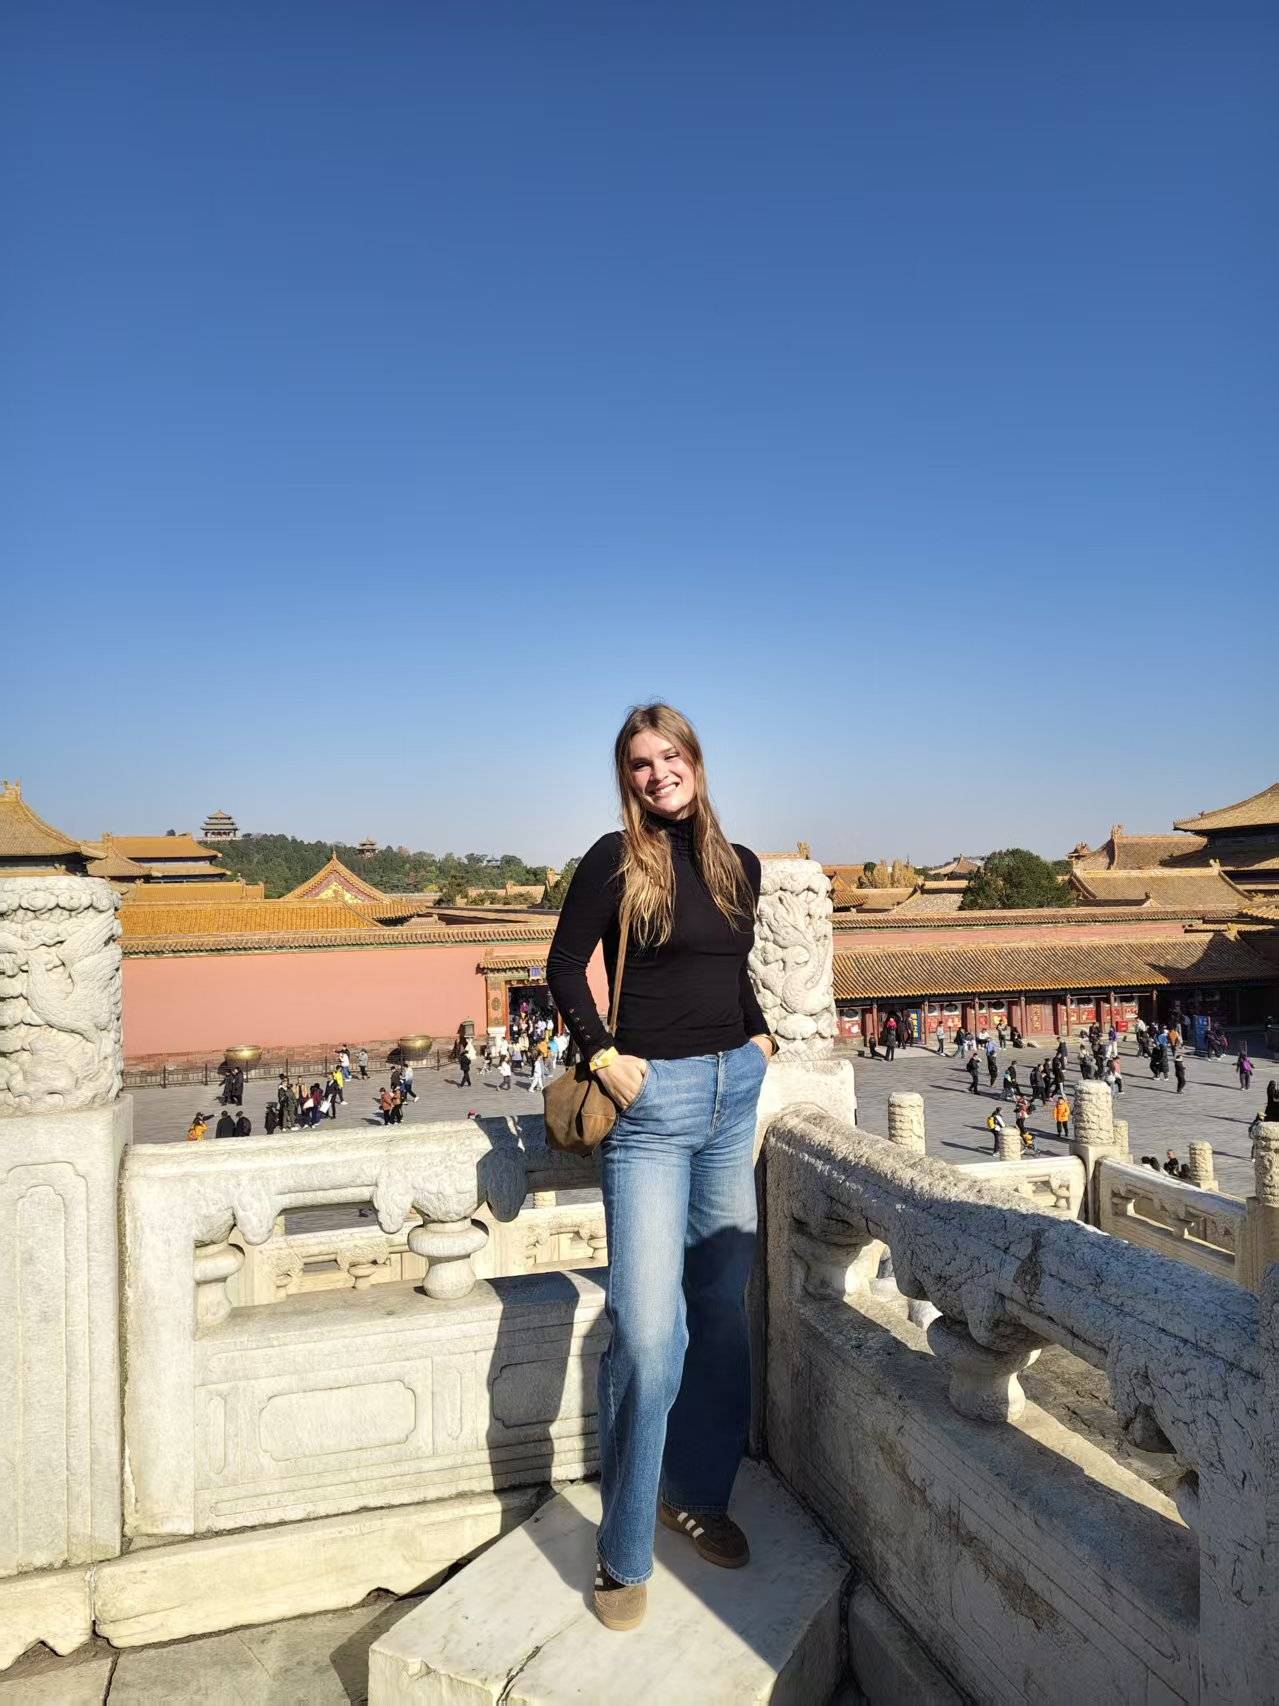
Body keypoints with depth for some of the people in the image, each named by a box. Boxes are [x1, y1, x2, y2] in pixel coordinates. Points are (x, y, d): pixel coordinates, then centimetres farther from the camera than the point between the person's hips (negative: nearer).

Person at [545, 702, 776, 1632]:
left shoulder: (739, 864, 9)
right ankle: (624, 1555, 11)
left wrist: (762, 1036, 9)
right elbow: (565, 966, -3)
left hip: (736, 1091, 6)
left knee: (724, 1309, 14)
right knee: (647, 1329, -7)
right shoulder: (616, 859, -6)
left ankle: (699, 1495, 33)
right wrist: (604, 1057, -11)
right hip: (654, 1100, -6)